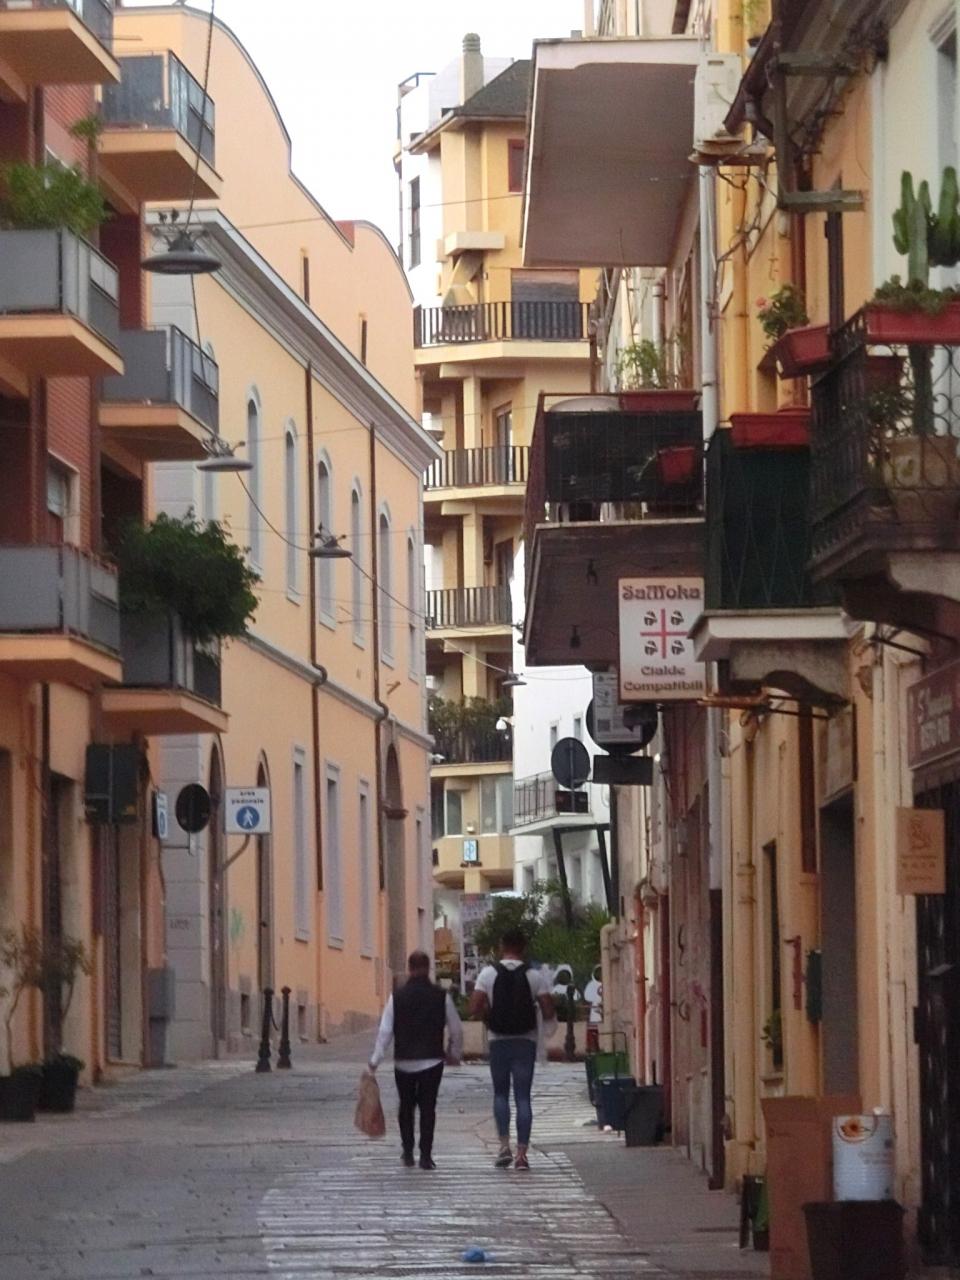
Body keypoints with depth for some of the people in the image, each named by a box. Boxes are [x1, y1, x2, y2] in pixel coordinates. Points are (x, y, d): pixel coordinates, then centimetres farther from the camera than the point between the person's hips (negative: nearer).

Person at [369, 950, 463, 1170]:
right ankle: (425, 1155, -5)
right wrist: (455, 1054, 19)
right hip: (432, 1061, 0)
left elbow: (385, 1031, -6)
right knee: (428, 1107, 2)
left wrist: (375, 1060, -1)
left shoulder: (397, 997, -4)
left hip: (404, 1061, 1)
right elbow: (456, 1030, 4)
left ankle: (408, 1152, 17)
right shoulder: (441, 996, -3)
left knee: (406, 1106, 15)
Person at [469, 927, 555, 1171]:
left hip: (499, 1041, 0)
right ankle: (522, 1153, -3)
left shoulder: (488, 974, -4)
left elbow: (475, 1008, -11)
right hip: (526, 1041, 0)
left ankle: (504, 1145, -3)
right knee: (523, 1097, 3)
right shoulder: (535, 976, -4)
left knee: (500, 1093, 13)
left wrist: (491, 1017, 9)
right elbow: (548, 1012, -8)